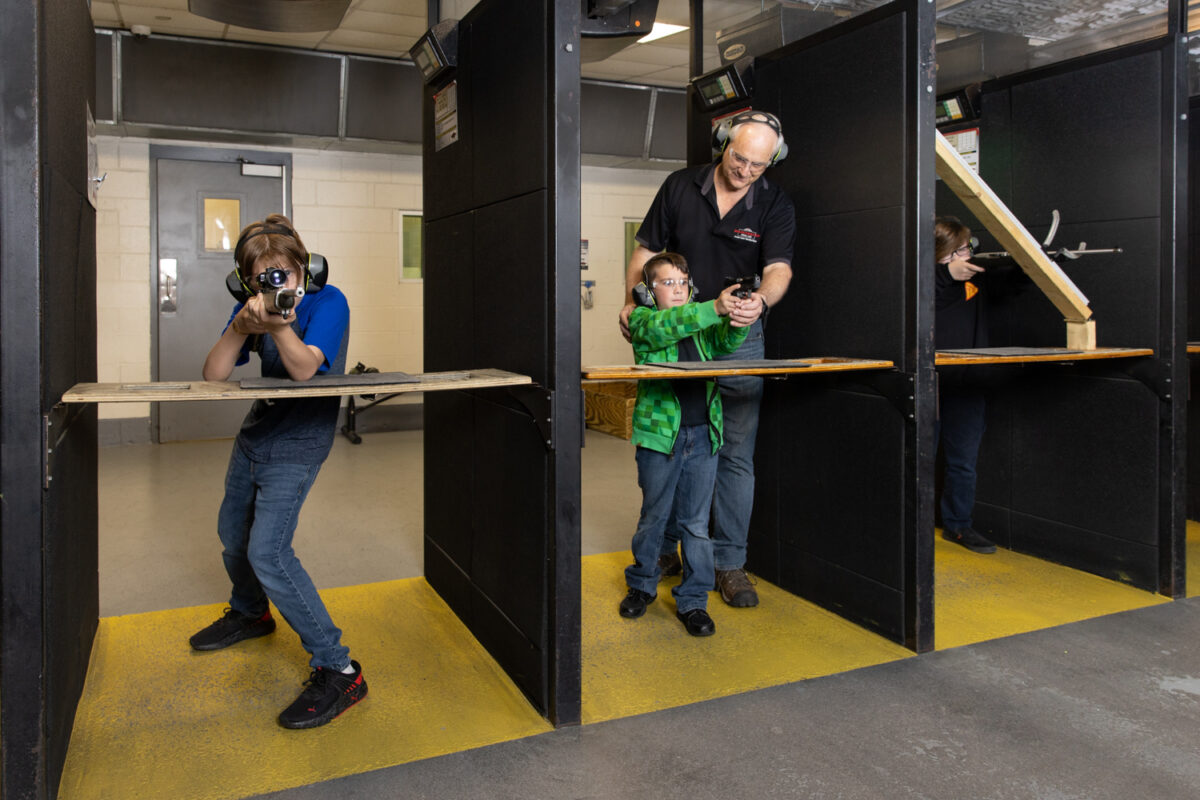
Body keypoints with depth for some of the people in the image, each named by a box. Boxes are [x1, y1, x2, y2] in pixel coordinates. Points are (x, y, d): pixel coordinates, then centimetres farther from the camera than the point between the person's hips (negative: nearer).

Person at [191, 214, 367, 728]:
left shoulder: (328, 302, -18)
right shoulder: (250, 308, -2)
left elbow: (305, 370, -29)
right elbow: (213, 375, -11)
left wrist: (280, 327, -47)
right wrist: (240, 328, -29)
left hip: (297, 442, -7)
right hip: (255, 431, 7)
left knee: (267, 551, -19)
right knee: (233, 533, 21)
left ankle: (338, 671, -13)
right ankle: (250, 614, 52)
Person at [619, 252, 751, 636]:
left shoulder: (702, 323, 12)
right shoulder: (643, 320, 0)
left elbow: (727, 340, -5)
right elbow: (664, 326, -22)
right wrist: (715, 308, -33)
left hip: (703, 432, 3)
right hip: (660, 430, -3)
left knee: (696, 522, 7)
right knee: (653, 516, 12)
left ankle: (693, 600, 19)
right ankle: (642, 585, 33)